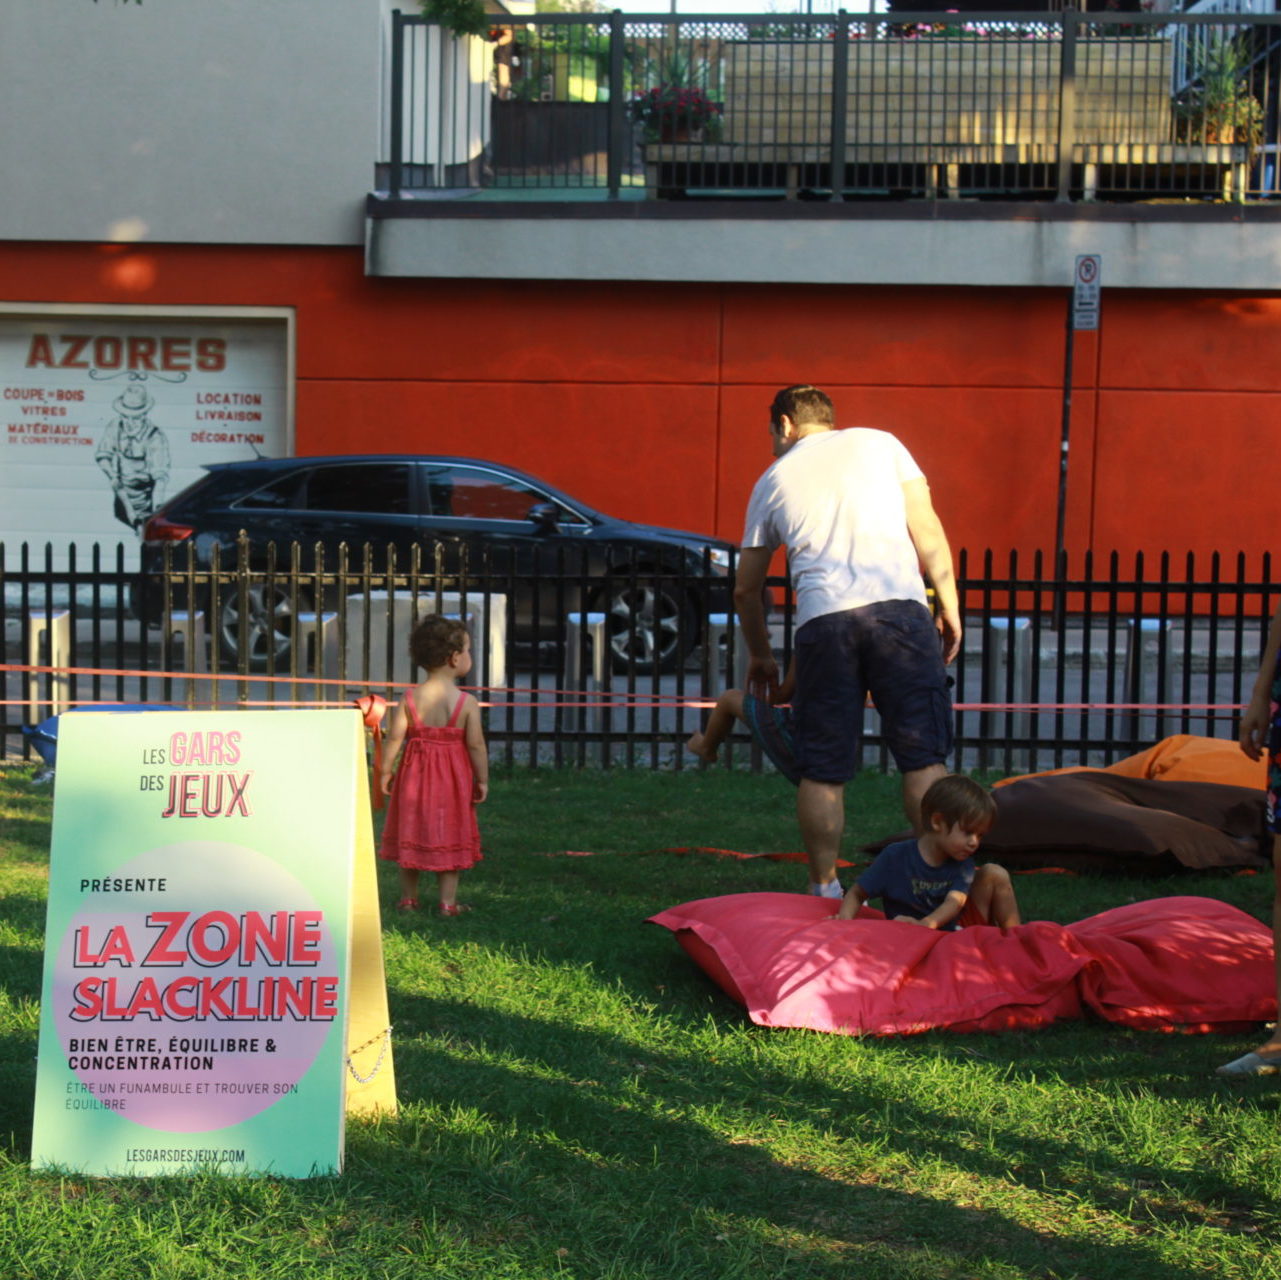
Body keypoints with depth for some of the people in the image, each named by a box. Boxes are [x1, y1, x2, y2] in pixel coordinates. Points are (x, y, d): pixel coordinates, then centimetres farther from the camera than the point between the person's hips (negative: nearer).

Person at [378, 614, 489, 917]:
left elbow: (394, 737, -8)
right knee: (450, 838, 8)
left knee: (411, 835, 14)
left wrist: (385, 771, 2)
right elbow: (475, 745, -12)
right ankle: (448, 901, 10)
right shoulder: (467, 703, -13)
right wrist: (482, 780, -1)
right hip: (453, 778, -2)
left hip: (415, 775, 2)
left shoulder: (410, 698, -7)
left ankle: (408, 898, 22)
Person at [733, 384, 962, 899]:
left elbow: (745, 589, 26)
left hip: (822, 620, 1)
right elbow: (927, 530, 9)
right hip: (899, 606, -1)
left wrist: (761, 656, 39)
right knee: (924, 756, 1)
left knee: (823, 770, 7)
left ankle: (825, 891, 10)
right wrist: (949, 606, 13)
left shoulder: (774, 479, 21)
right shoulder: (879, 443, 18)